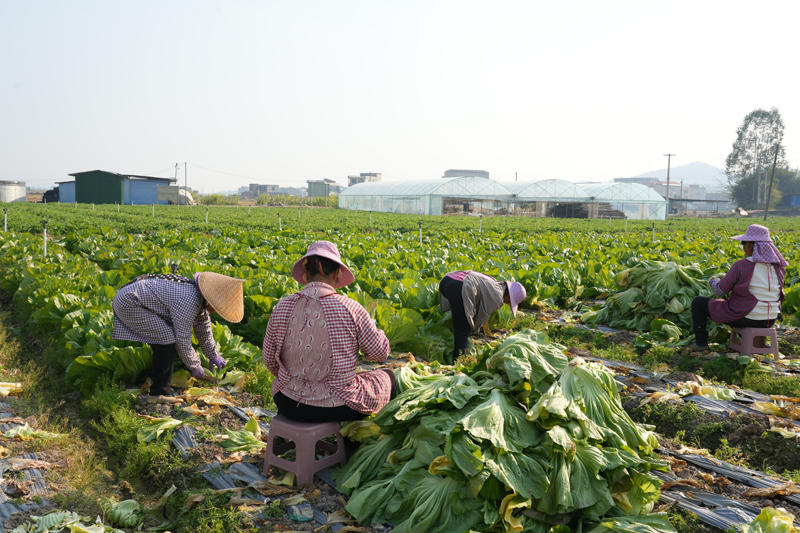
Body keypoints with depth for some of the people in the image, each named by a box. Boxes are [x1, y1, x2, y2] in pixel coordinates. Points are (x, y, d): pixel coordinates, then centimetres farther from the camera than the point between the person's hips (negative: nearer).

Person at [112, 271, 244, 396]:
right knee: (167, 339, -18)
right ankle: (160, 392, -9)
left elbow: (203, 329, 16)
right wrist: (195, 367, -10)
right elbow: (183, 339, -23)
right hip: (128, 303, -11)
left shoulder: (199, 294, 2)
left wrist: (213, 356, 24)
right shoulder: (188, 301, -28)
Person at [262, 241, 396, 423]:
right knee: (387, 377, 26)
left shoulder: (282, 307, -10)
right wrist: (371, 326, 12)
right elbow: (381, 352, -8)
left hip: (288, 405, 4)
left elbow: (270, 360, 3)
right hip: (335, 407, -4)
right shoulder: (350, 309, -20)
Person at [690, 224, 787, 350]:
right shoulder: (778, 266, -2)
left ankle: (701, 343, 14)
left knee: (697, 302, 9)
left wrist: (712, 282, 13)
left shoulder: (741, 266, -20)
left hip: (746, 318, -7)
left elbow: (720, 291, -10)